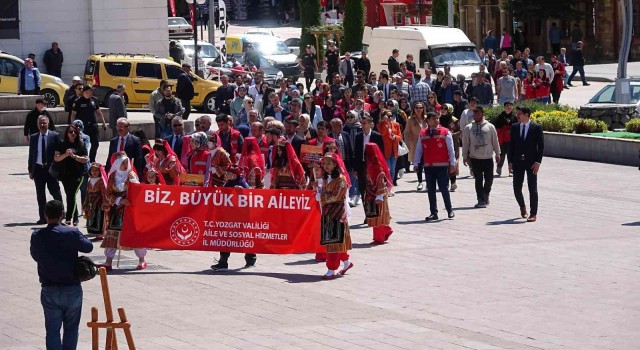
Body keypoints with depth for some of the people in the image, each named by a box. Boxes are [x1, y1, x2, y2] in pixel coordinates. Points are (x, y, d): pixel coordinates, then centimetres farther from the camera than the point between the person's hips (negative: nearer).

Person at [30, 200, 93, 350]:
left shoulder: (37, 236, -8)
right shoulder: (71, 233, -14)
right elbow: (88, 247, 1)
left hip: (49, 291, 1)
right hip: (72, 289, -1)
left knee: (52, 330, 7)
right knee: (71, 328, 15)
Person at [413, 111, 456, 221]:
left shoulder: (445, 132, -2)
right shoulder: (423, 134, 7)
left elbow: (451, 149, -1)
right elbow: (418, 149, 10)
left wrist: (452, 163, -4)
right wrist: (415, 163, 8)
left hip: (442, 166, -3)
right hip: (428, 166, 3)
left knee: (444, 189, -1)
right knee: (431, 190, 6)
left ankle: (450, 211, 12)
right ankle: (433, 213, 12)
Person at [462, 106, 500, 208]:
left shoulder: (490, 127, 0)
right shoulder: (468, 128, 1)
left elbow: (495, 141, 6)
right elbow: (465, 143, 5)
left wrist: (497, 154, 7)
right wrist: (465, 156, 4)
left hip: (488, 158, 0)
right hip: (475, 158, 0)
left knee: (489, 179, 5)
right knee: (478, 180, 1)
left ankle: (485, 195, 28)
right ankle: (481, 200, 5)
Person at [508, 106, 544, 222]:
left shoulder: (536, 128, -4)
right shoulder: (514, 127, 6)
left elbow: (541, 146, -4)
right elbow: (511, 145, 8)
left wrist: (538, 162, -12)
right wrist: (510, 162, 2)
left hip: (531, 163, -3)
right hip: (518, 162, 3)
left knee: (532, 189, -1)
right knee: (517, 188, 4)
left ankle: (533, 214, 4)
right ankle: (522, 207, 30)